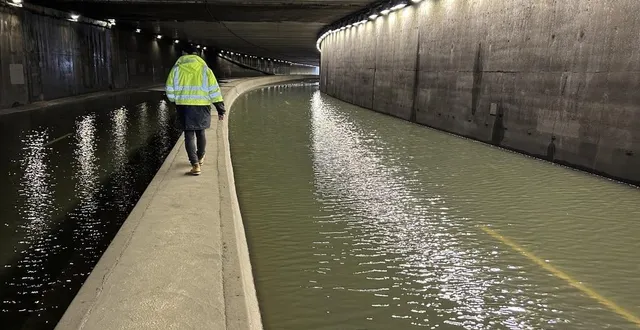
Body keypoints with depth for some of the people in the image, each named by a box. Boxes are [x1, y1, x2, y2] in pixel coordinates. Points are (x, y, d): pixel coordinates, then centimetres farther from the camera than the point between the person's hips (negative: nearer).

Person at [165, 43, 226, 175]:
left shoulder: (176, 68, 2)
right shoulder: (205, 69, 2)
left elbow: (170, 90, 5)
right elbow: (214, 90, -1)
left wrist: (175, 100, 25)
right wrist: (221, 109, 2)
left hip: (184, 107, -1)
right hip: (201, 106, 1)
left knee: (189, 135, 1)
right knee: (200, 133, 19)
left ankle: (195, 165, -9)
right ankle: (200, 158, 38)